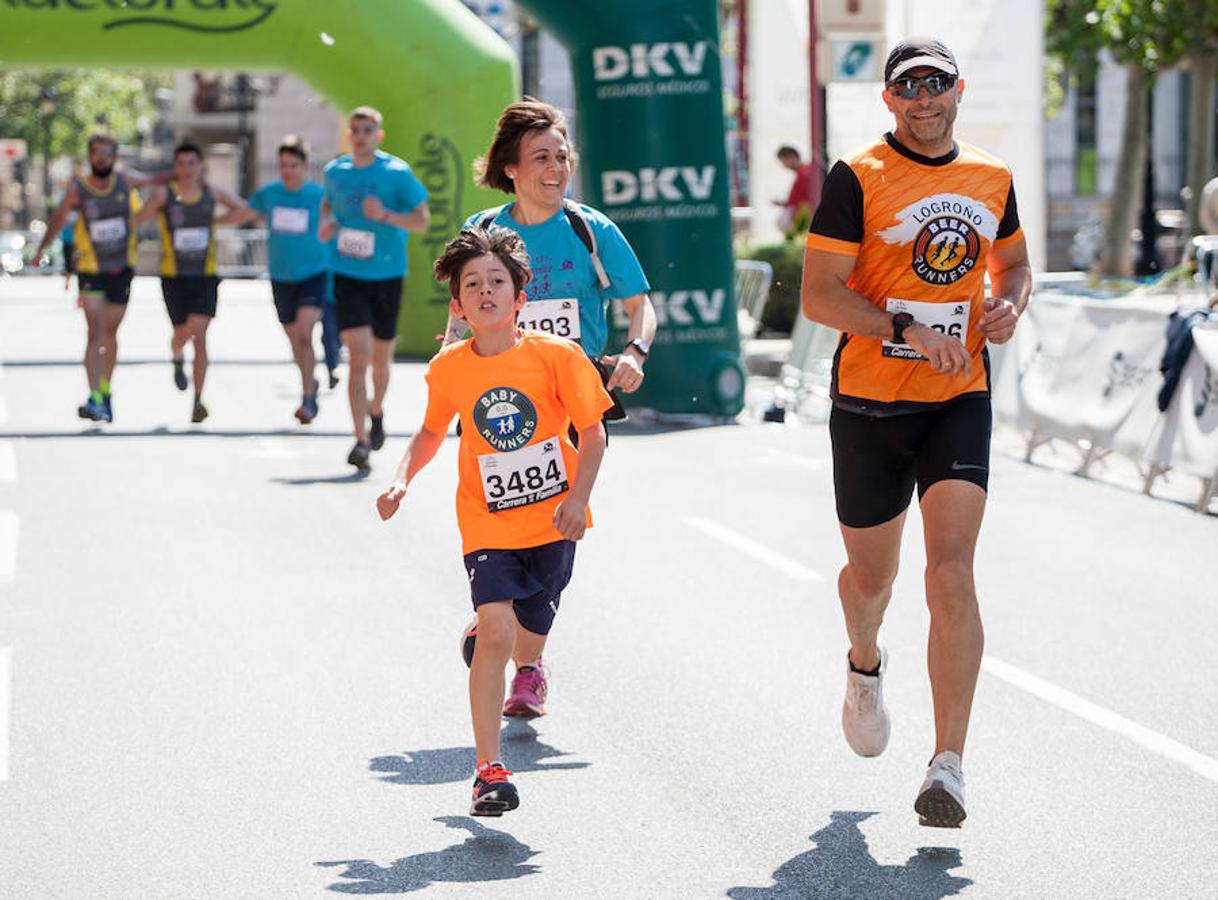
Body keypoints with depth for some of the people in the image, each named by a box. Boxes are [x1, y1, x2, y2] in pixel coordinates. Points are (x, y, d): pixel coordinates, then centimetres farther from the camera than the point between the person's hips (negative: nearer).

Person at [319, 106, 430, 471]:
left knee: (381, 360, 14)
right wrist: (326, 222, 0)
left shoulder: (397, 172, -8)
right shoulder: (335, 171, 2)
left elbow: (423, 220, -7)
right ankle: (361, 440, -16)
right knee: (358, 357, -14)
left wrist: (386, 215, -24)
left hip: (387, 276, 0)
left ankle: (376, 412, 45)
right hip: (348, 275, 0)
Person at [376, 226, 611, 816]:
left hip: (551, 519, 0)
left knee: (530, 629, 15)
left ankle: (528, 668, 58)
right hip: (487, 524, 0)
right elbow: (431, 433, 14)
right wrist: (401, 482, -1)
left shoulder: (555, 356, -12)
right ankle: (489, 768, -13)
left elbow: (592, 432, -6)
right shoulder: (449, 369, -5)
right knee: (496, 629, -18)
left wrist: (578, 498, -18)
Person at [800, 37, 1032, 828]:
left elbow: (1014, 259, 27)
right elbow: (818, 295, -13)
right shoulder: (857, 179, -6)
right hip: (869, 405, -1)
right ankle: (866, 666, 51)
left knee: (952, 575, -14)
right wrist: (910, 332, -23)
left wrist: (1011, 304, 4)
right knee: (871, 575, 14)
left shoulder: (991, 178, 8)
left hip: (959, 403, 1)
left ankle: (949, 766, -14)